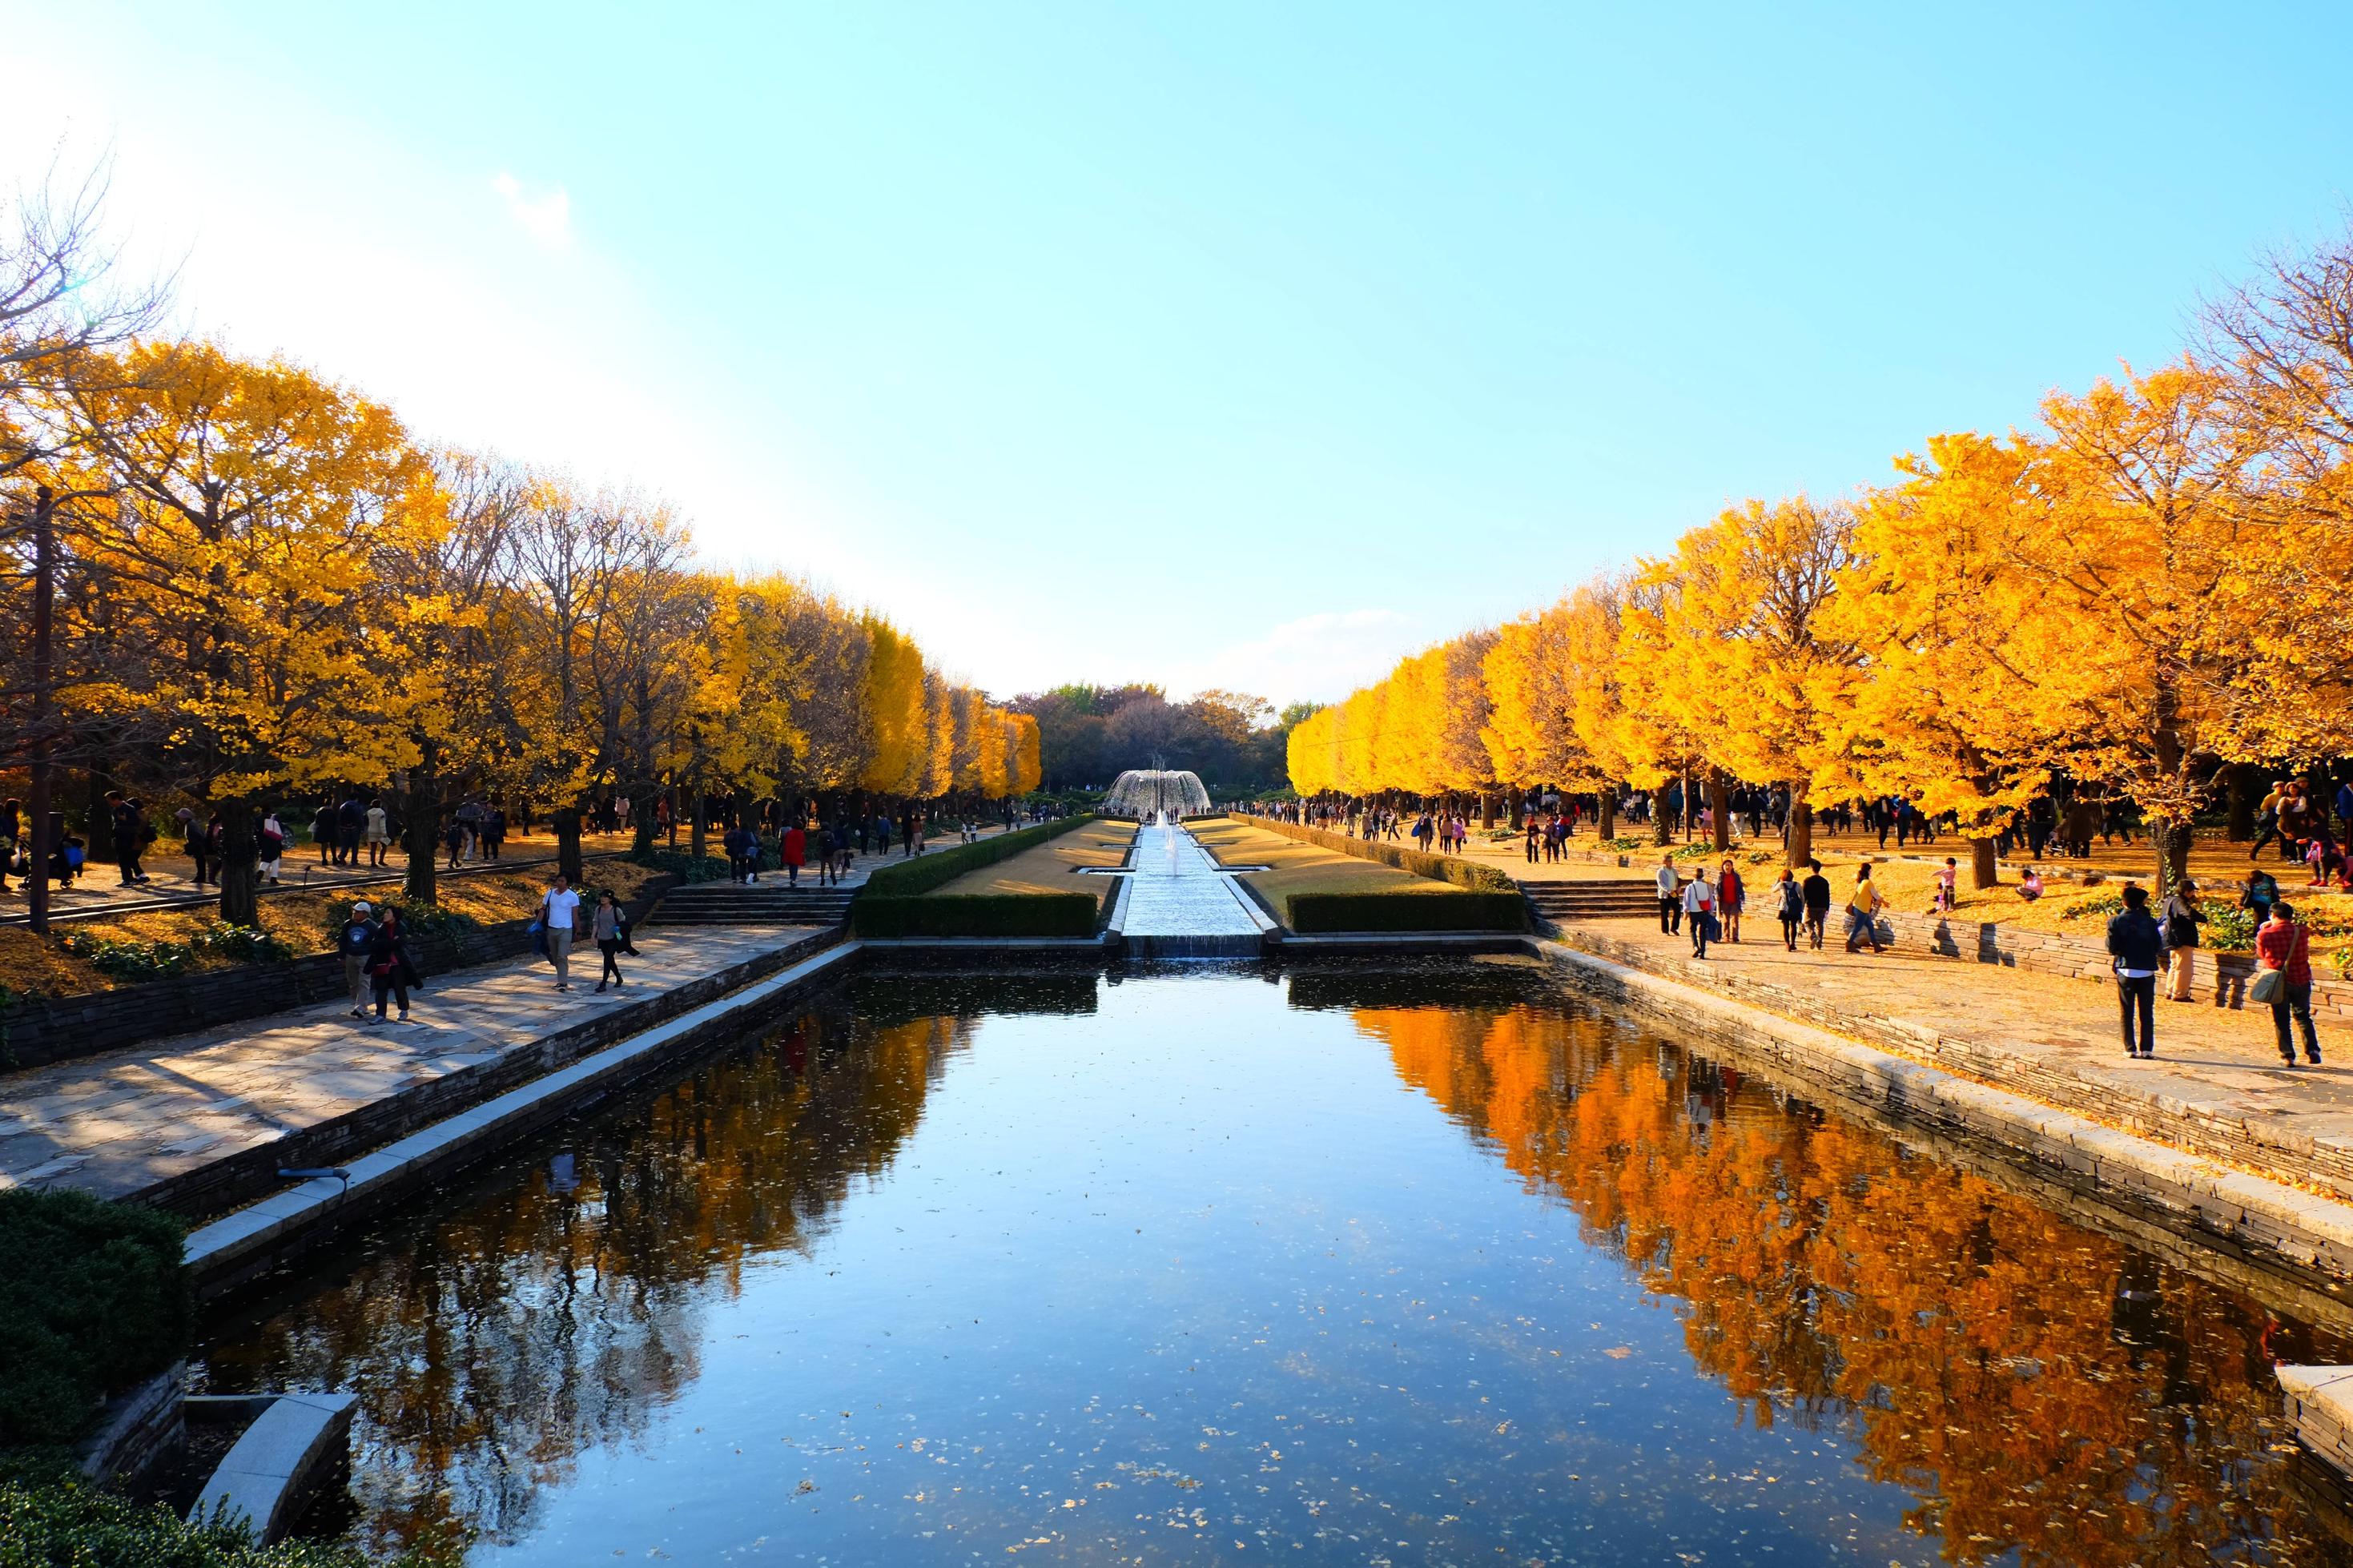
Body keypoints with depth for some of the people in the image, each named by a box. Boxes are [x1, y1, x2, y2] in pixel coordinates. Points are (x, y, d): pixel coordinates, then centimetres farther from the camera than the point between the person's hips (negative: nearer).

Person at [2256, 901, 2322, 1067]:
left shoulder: (2264, 935, -9)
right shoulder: (2302, 932, -3)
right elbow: (2305, 952, 15)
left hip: (2279, 983, -2)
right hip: (2302, 980, 2)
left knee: (2281, 1021, 6)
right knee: (2303, 1017, 18)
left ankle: (2287, 1055, 3)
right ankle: (2313, 1051, 13)